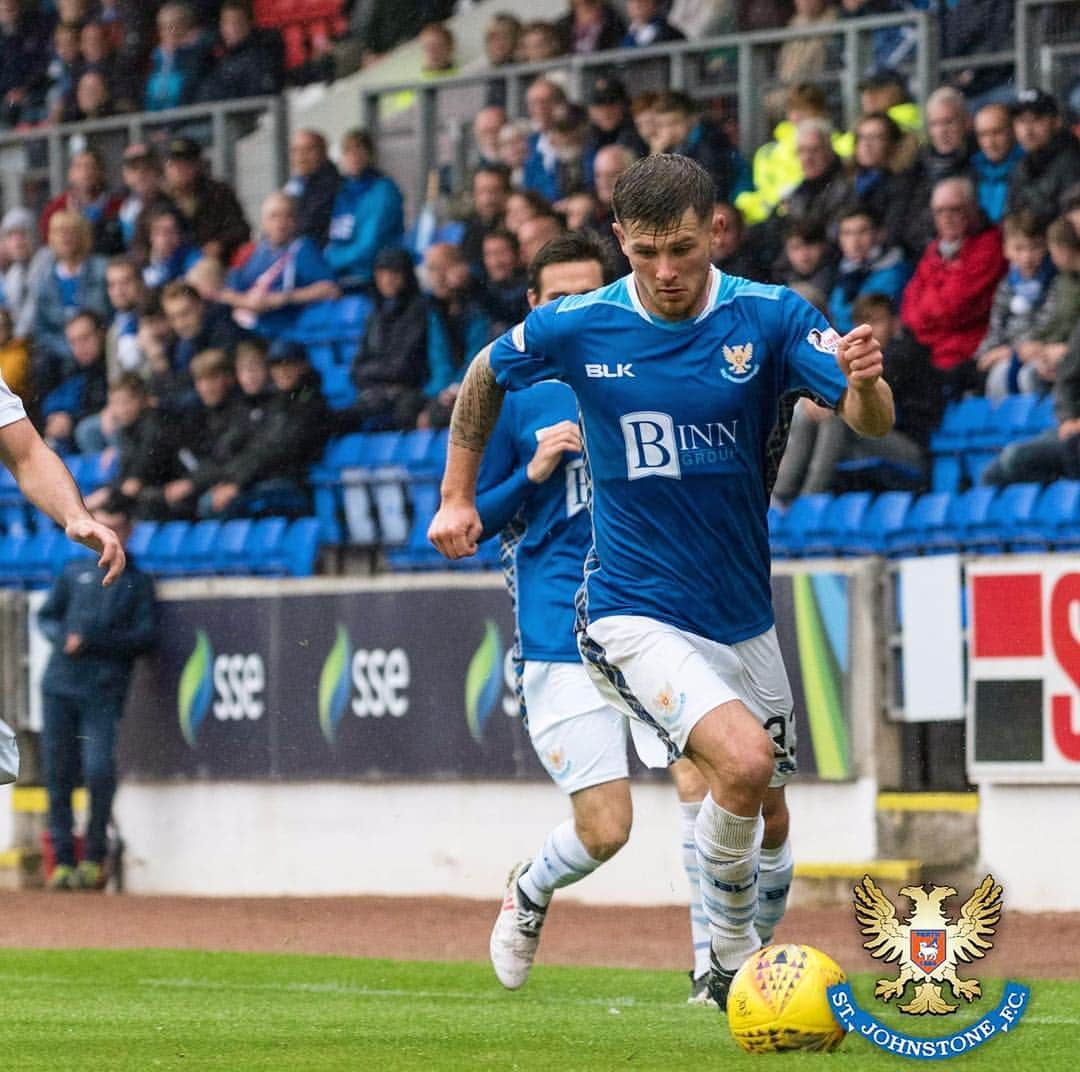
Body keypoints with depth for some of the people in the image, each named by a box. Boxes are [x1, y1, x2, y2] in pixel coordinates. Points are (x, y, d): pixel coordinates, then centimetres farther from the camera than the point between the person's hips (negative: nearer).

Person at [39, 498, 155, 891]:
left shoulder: (138, 582, 11)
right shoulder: (74, 571, 19)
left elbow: (145, 635, 1)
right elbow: (46, 616, 19)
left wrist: (90, 642, -10)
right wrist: (63, 637, -3)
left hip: (103, 690, -3)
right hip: (59, 683, 3)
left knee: (99, 770, -15)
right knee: (58, 773, 0)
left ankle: (94, 858, -4)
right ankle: (63, 859, 6)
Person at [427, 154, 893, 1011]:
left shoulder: (771, 317, -9)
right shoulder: (577, 329, -9)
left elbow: (872, 423, -19)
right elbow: (485, 375, 12)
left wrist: (865, 380, -41)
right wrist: (457, 498, 12)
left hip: (744, 619, 3)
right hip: (635, 616, -3)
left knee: (768, 831, 13)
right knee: (743, 760, -27)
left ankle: (744, 968, 39)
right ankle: (731, 956, -7)